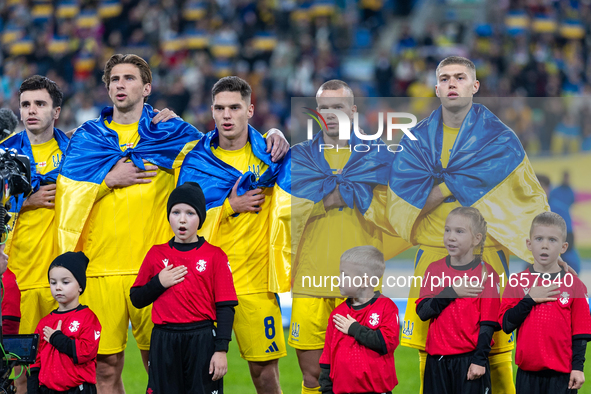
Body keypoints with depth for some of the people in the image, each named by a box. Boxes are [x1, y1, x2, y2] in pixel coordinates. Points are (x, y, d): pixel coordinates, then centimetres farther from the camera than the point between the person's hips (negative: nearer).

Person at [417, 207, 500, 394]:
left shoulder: (486, 273, -3)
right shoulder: (435, 270, 8)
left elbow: (488, 322, -5)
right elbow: (422, 311, -2)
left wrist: (479, 360, -10)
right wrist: (452, 292, -13)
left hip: (469, 360, -3)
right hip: (437, 361, 4)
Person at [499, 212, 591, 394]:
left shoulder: (573, 284, 1)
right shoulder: (518, 282, 5)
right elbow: (506, 324, -3)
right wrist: (530, 300, -12)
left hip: (562, 373, -2)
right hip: (527, 373, 2)